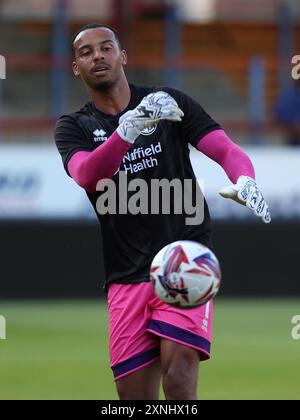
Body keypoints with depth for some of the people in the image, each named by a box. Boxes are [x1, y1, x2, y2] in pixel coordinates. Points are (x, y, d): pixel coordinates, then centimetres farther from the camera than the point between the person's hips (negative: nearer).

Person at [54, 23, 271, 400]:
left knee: (178, 372, -22)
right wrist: (131, 126, -32)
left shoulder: (169, 102, 7)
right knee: (135, 396, 0)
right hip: (126, 277, 2)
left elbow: (225, 149, -3)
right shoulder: (73, 126, 7)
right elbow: (86, 175, -15)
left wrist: (245, 181, -26)